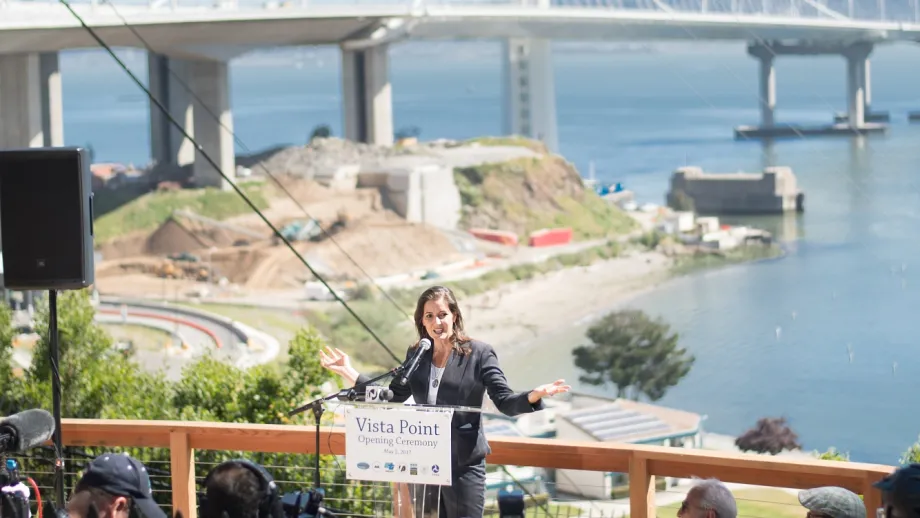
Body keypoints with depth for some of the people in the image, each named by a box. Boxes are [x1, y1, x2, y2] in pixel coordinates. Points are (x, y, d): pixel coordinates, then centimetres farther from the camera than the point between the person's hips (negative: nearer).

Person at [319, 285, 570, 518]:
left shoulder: (479, 353, -6)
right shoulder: (417, 355, 9)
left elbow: (506, 402, -11)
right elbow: (391, 399, 13)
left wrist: (534, 395, -32)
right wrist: (349, 372, 8)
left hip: (464, 466, -5)